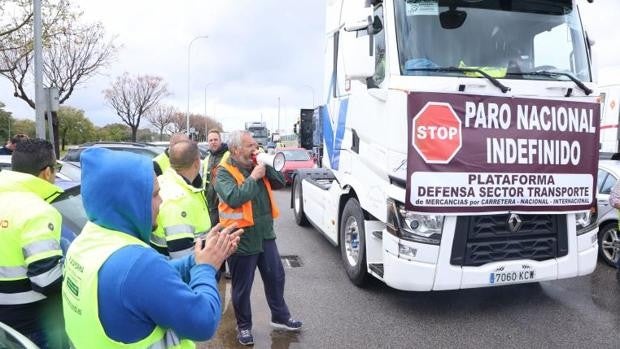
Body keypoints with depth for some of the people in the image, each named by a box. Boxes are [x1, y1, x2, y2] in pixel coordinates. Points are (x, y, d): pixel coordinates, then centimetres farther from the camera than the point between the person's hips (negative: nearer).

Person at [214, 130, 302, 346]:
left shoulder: (257, 166, 7)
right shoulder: (224, 172, -13)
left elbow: (280, 183, 5)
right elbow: (234, 198, -28)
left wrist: (267, 166, -9)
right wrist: (253, 177, -22)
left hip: (265, 235, 6)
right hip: (241, 239, -6)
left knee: (276, 277, 17)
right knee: (242, 287, 9)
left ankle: (280, 317, 36)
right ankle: (244, 326, 28)